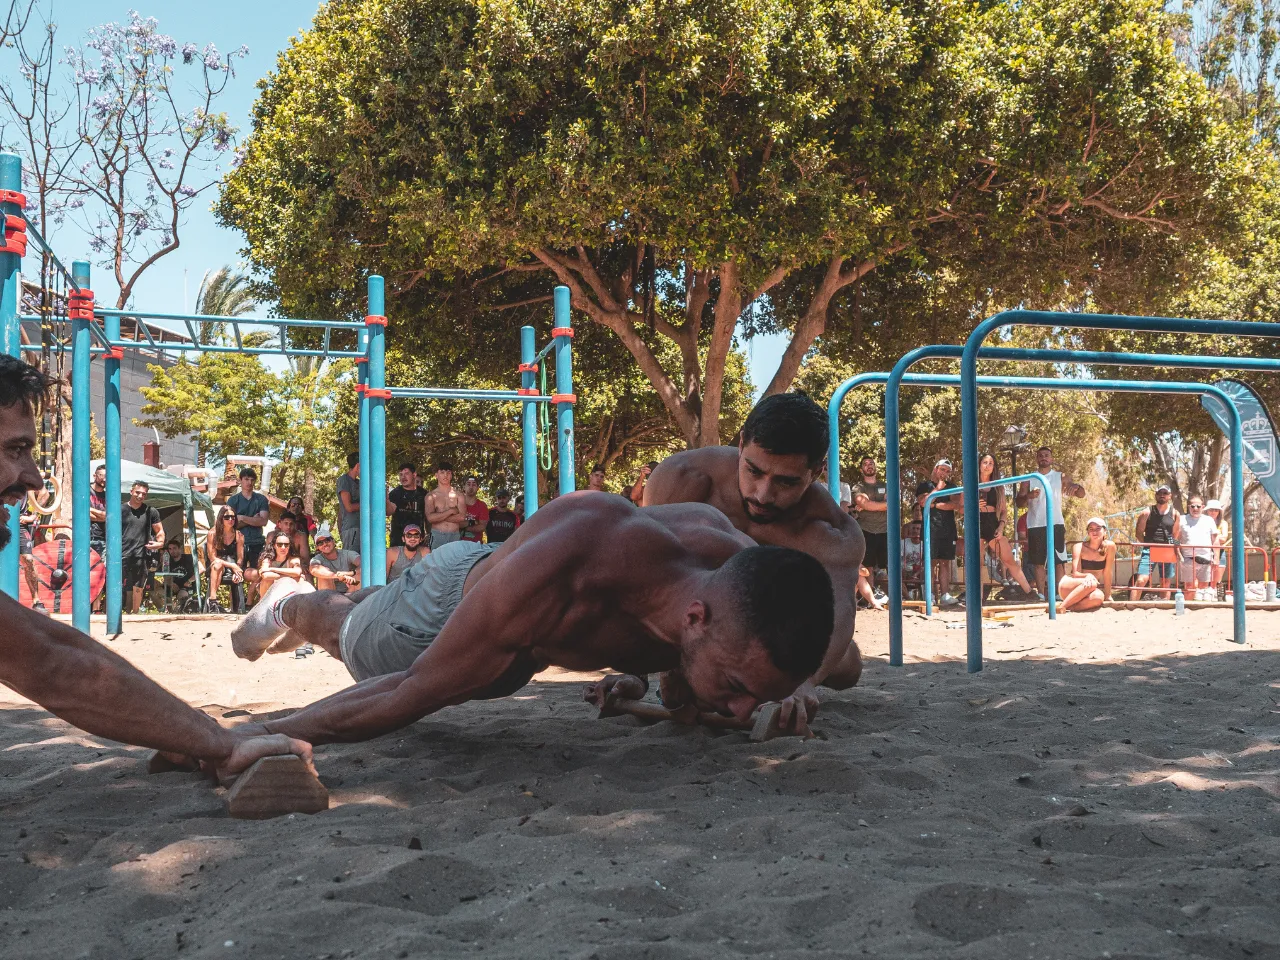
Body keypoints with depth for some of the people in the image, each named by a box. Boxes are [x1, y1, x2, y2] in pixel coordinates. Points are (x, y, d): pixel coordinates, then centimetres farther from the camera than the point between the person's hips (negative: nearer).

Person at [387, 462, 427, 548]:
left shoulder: (423, 494, 8)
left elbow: (427, 516, 14)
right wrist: (386, 501, -29)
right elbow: (390, 511, -9)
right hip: (398, 537, -1)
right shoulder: (395, 493, 4)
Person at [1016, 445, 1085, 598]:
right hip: (1035, 525, 1)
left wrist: (1076, 486, -23)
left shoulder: (1060, 477, 8)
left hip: (1056, 524, -1)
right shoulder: (1029, 479, 9)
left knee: (1059, 561, -3)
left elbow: (1081, 494, 2)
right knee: (1038, 562, 2)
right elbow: (1019, 502, 4)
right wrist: (1028, 496, -20)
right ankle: (1040, 595, 5)